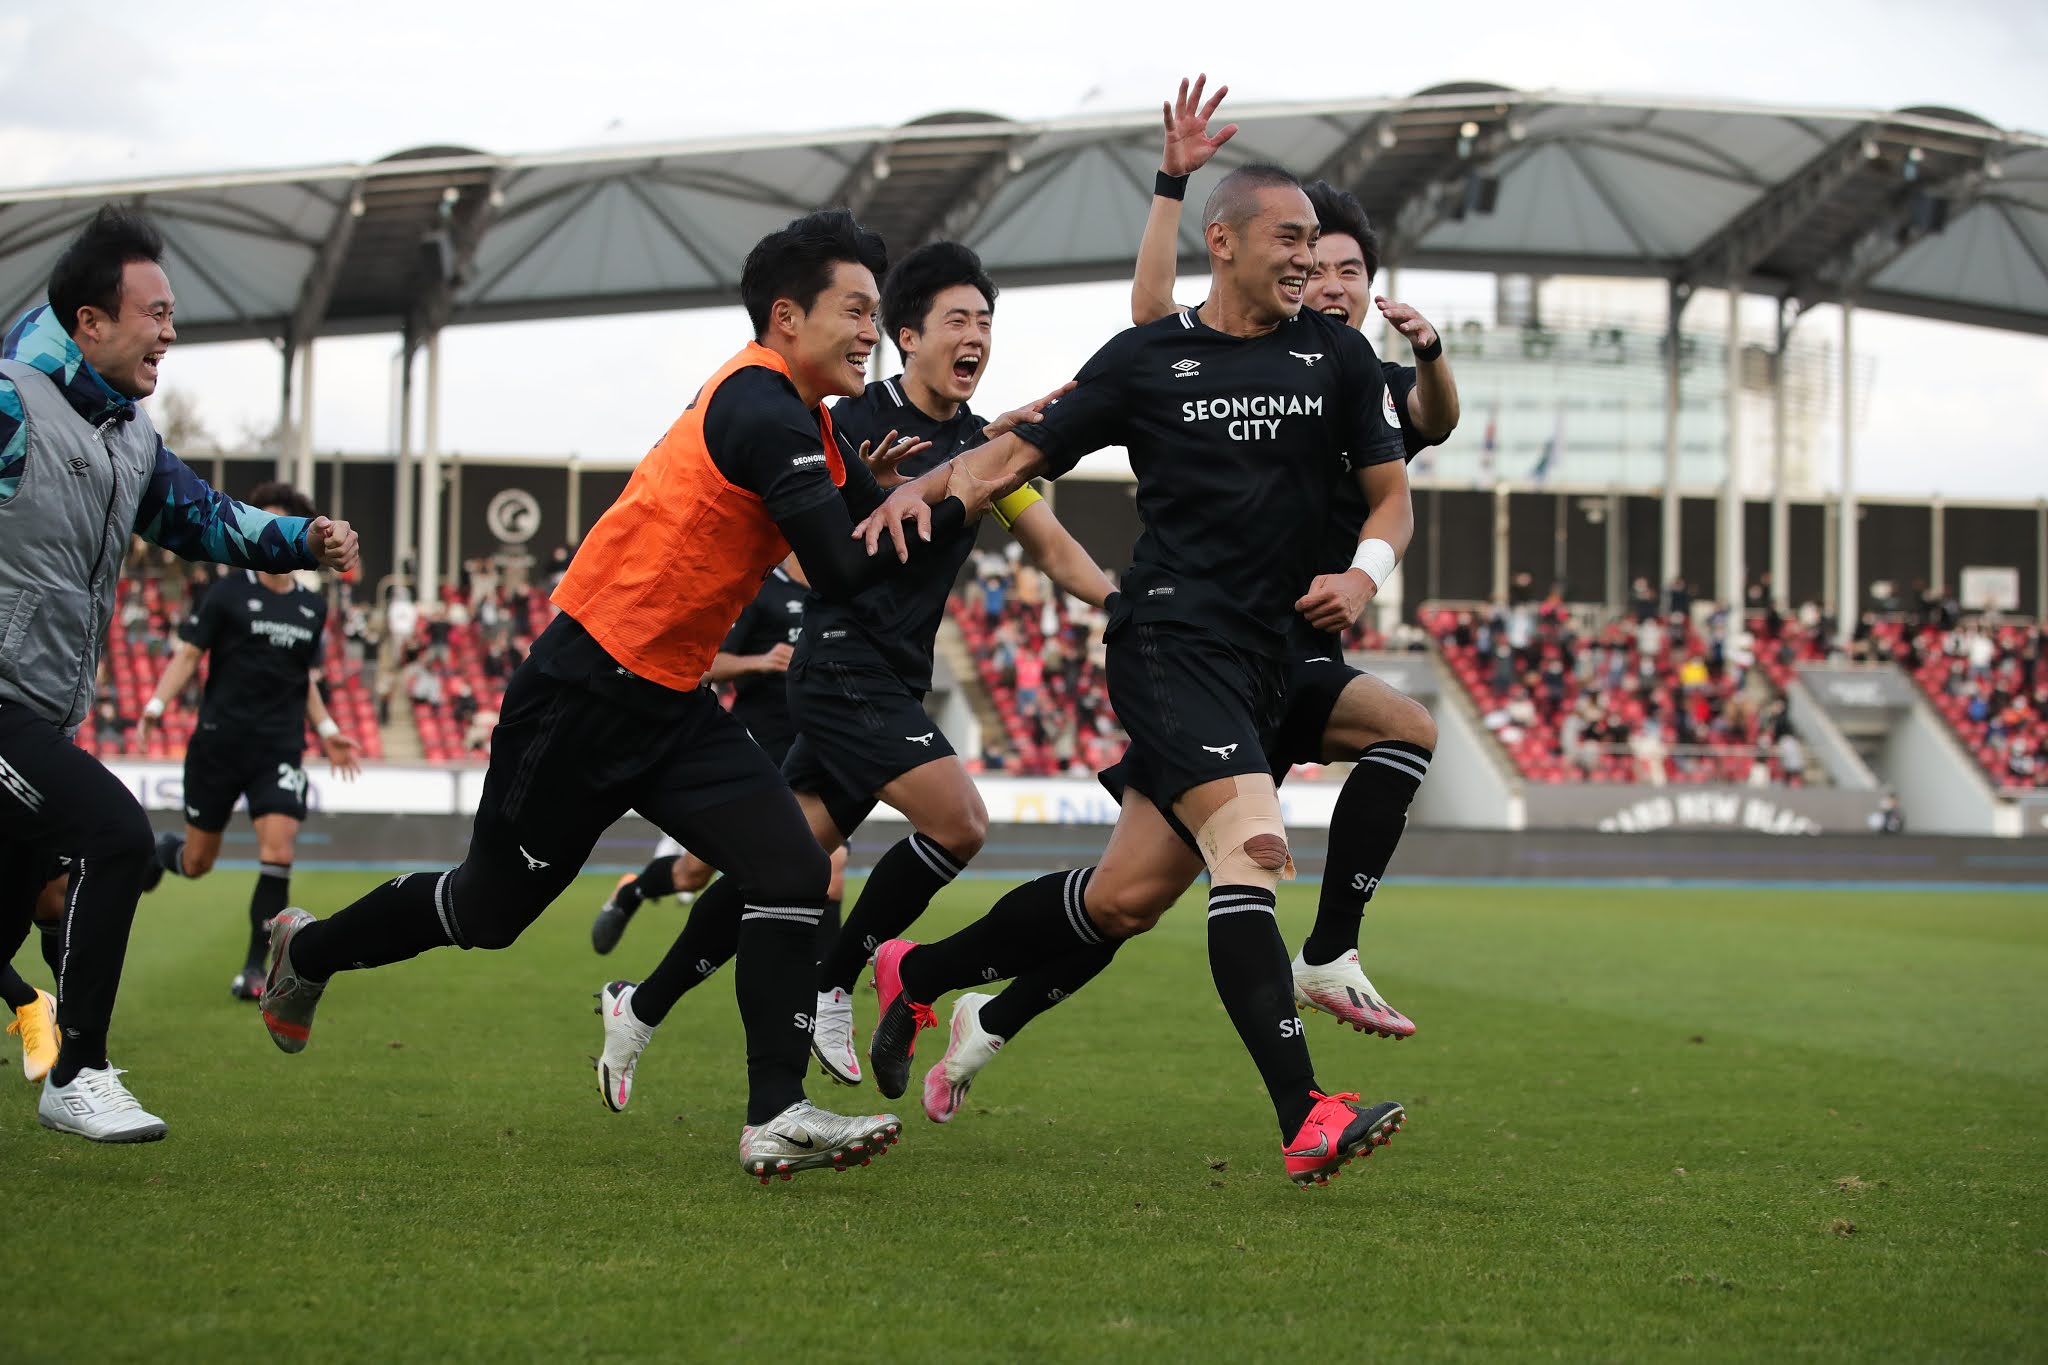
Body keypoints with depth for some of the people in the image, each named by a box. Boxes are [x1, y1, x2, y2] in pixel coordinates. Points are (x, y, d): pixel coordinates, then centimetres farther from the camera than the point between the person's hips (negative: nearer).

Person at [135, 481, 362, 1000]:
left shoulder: (312, 607, 11)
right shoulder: (228, 596, -2)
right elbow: (188, 654, -3)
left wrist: (327, 732, 13)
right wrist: (156, 704, -17)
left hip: (280, 750, 2)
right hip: (218, 743, -2)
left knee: (278, 851, -16)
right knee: (197, 863, 7)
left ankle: (256, 967, -6)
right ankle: (161, 848, 45)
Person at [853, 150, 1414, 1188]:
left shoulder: (1337, 356, 12)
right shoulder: (1146, 360, 4)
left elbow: (1391, 496, 16)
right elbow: (1021, 455, 10)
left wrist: (1364, 574, -4)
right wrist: (925, 487, -9)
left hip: (1263, 662, 5)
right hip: (1169, 636, -5)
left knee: (1127, 898, 6)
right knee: (1251, 847, -25)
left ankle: (918, 974, 29)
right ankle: (1304, 1117, -32)